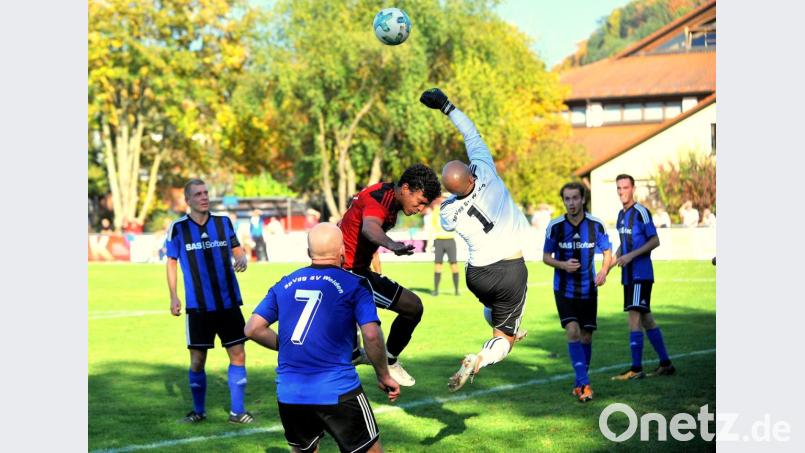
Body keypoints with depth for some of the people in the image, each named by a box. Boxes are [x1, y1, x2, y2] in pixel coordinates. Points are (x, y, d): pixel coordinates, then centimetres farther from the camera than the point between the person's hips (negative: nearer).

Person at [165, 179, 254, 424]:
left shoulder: (223, 222, 3)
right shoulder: (177, 228, -2)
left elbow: (237, 250, 12)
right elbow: (171, 263, 6)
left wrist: (242, 259, -12)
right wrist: (173, 297, -2)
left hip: (228, 302, 2)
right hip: (198, 305, -2)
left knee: (238, 354, 0)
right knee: (197, 359, 3)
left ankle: (237, 410, 11)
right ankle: (198, 410, 21)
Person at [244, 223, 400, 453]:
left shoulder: (285, 285, 10)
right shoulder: (354, 285, -2)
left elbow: (252, 329, 9)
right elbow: (372, 335, -12)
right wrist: (384, 377, 1)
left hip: (288, 395, 4)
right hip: (337, 393, -4)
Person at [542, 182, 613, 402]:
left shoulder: (596, 225, -6)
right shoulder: (555, 226, -7)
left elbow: (607, 253, 5)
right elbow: (546, 256, 2)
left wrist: (604, 271, -15)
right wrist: (562, 265, -19)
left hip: (588, 289, 2)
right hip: (564, 289, -2)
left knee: (586, 337, 5)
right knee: (573, 332, -17)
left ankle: (579, 383, 23)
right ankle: (585, 384, -15)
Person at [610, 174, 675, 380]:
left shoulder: (641, 212, -11)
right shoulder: (621, 214, 14)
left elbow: (655, 241, -14)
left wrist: (631, 255, -20)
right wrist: (614, 258, 7)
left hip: (641, 272, -9)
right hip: (628, 274, 9)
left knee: (634, 316, -12)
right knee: (646, 318, 12)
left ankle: (636, 369, -10)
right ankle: (665, 363, 19)